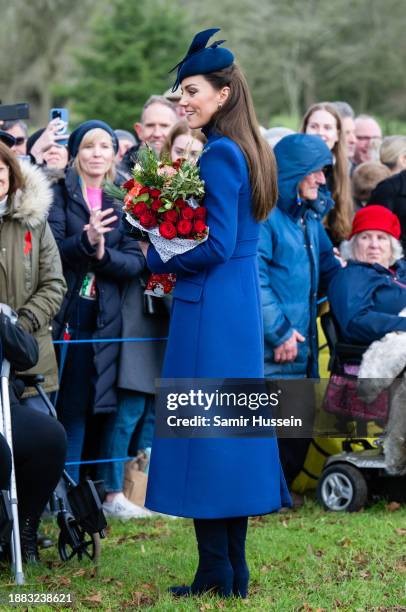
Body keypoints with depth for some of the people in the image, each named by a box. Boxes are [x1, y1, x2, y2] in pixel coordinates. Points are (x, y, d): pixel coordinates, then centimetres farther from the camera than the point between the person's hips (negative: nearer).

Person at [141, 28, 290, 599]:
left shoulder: (218, 155, -16)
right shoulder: (247, 151, 12)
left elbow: (216, 246, -20)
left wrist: (158, 258, -6)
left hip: (209, 308, -9)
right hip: (241, 304, 9)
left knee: (202, 432, -3)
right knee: (231, 428, 12)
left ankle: (216, 574, 1)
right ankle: (235, 571, 19)